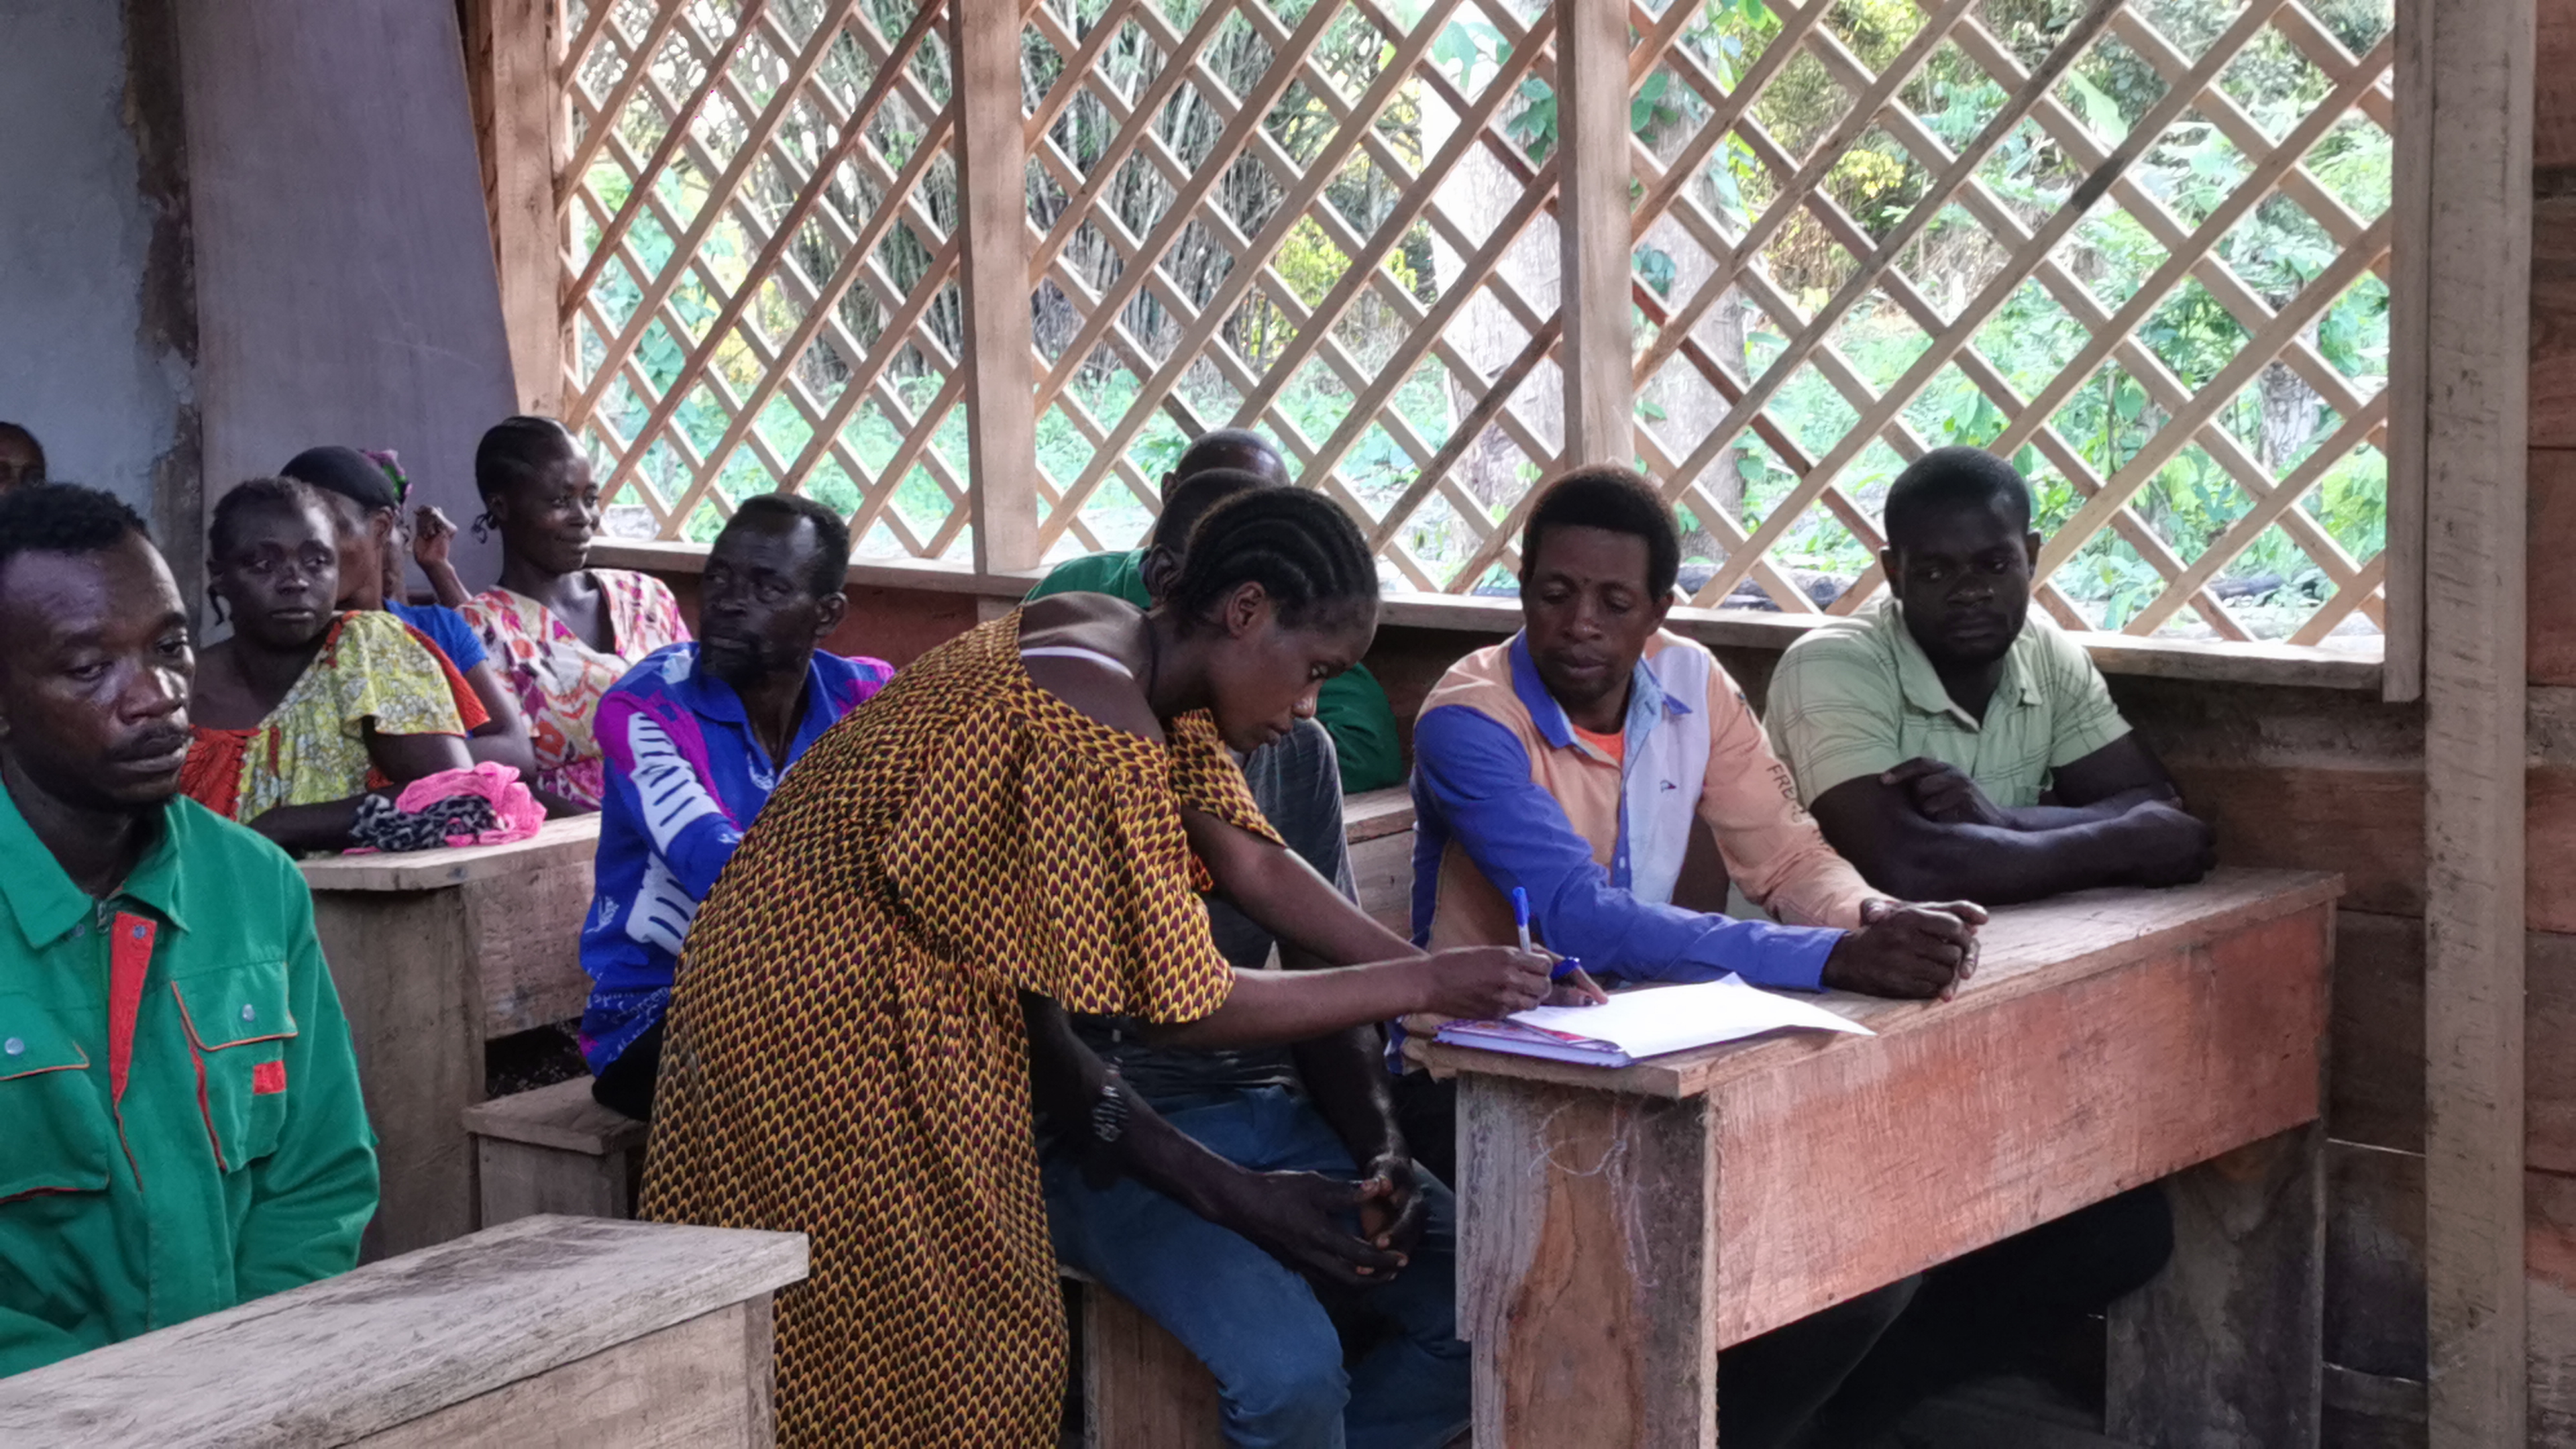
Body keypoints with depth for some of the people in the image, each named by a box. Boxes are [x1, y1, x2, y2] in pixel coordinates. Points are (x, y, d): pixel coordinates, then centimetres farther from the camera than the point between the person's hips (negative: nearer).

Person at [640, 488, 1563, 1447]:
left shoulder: (1124, 648, 3)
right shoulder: (1103, 732, -27)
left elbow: (1251, 864, 3)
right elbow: (1186, 1008, -23)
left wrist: (1436, 969, -4)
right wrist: (1430, 986, -18)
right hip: (842, 1022, -10)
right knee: (943, 1365, -1)